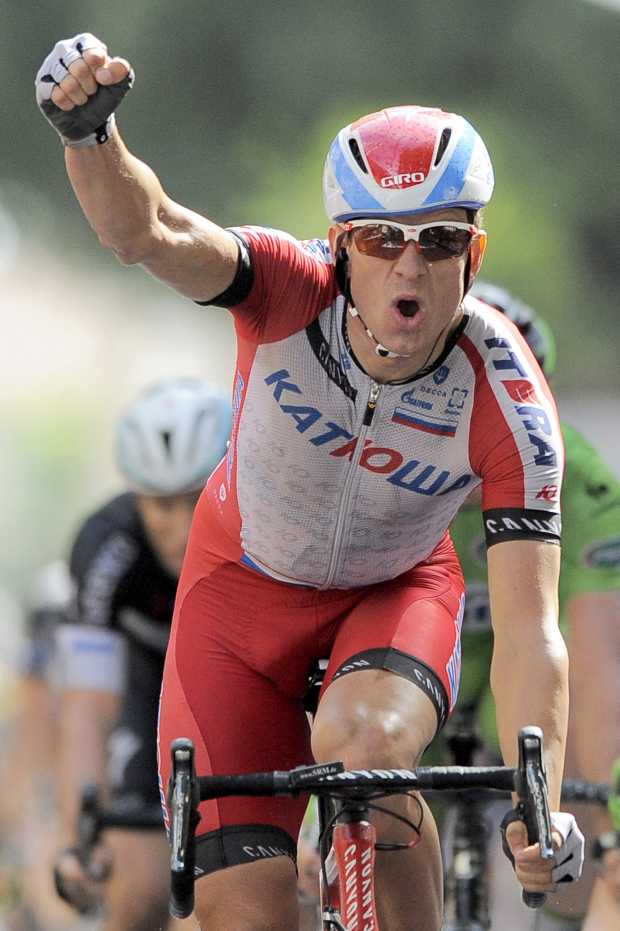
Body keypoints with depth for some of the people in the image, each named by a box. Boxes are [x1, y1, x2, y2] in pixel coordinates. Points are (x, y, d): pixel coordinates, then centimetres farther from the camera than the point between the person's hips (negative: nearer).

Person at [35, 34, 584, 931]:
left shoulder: (507, 402, -29)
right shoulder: (291, 292, -29)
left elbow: (529, 629, -31)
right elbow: (146, 232, -47)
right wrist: (88, 129, -69)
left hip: (396, 590, 0)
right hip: (244, 584, 0)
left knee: (363, 741, -36)